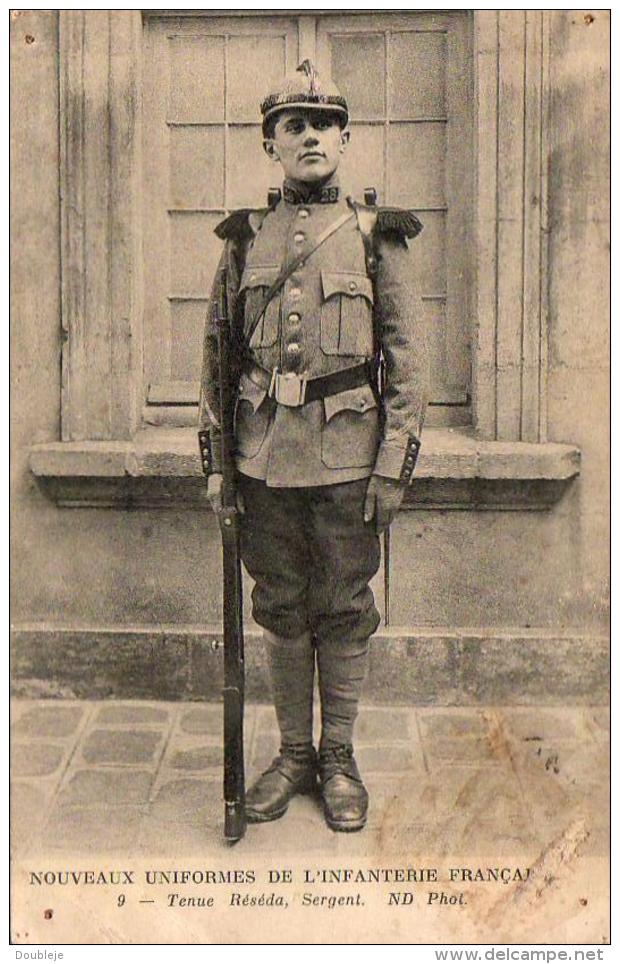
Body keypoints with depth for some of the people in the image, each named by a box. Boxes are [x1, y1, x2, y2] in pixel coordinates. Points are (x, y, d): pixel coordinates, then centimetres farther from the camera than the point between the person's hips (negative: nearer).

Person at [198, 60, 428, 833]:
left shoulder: (376, 237, 2)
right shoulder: (244, 240, 7)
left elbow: (408, 357, 0)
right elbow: (217, 354, 10)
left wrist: (395, 465, -6)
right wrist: (214, 457, 4)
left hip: (347, 453, -2)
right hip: (266, 452, 2)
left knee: (344, 611, 7)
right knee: (280, 610, 11)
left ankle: (340, 760, 22)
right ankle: (293, 754, 25)